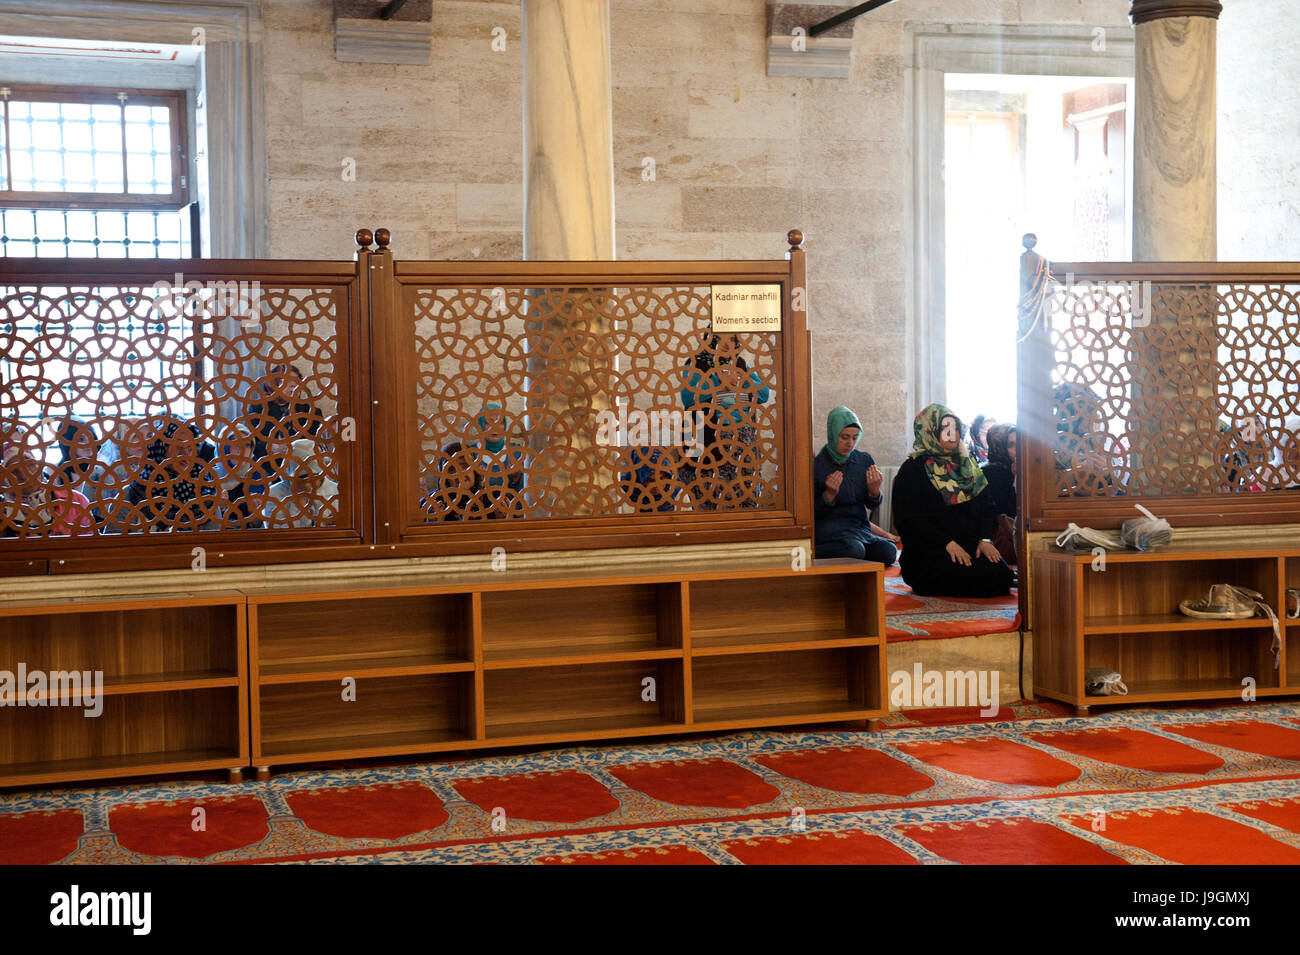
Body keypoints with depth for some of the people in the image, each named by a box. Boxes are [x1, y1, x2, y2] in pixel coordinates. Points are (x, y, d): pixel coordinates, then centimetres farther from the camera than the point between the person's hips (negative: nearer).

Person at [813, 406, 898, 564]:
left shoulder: (865, 461, 6)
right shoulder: (816, 465, -6)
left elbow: (872, 505, 9)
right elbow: (811, 512, -3)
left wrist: (874, 490, -13)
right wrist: (829, 495, -21)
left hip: (860, 528, 5)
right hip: (829, 526, -5)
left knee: (888, 551, -22)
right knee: (854, 549, -35)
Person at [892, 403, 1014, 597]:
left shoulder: (967, 464, 19)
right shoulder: (913, 469, 0)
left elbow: (985, 505, 14)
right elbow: (911, 519, -9)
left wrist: (985, 539, -5)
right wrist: (947, 543, -19)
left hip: (971, 545, 7)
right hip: (929, 551, -7)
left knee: (1001, 573, -21)